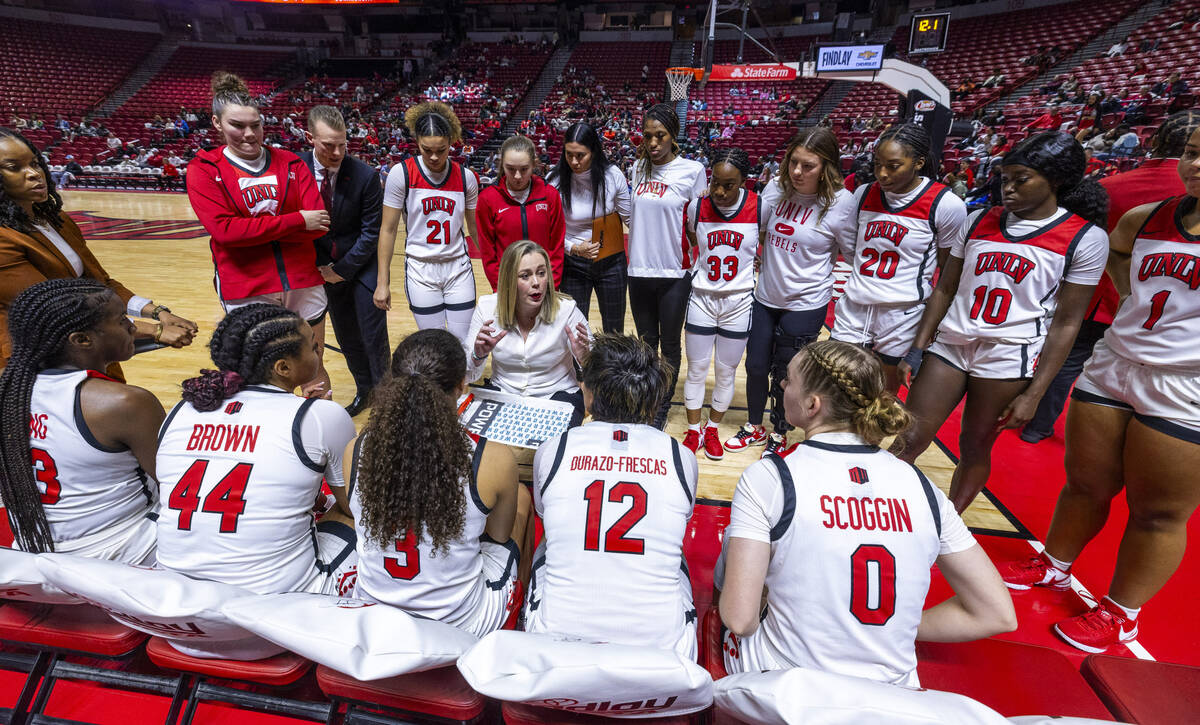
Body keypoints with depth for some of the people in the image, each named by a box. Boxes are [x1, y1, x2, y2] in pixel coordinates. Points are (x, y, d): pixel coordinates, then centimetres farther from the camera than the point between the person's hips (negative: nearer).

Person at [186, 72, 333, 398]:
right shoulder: (203, 170, 2)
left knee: (315, 380, 12)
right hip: (246, 294, -2)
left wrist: (253, 230, -12)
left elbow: (317, 225, -5)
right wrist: (296, 221, -15)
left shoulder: (290, 163, 7)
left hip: (304, 286, 2)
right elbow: (225, 230, -13)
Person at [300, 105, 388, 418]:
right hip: (326, 268, 3)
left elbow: (372, 232, -12)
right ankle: (364, 390, 30)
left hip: (363, 264, -3)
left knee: (373, 335, 0)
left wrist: (343, 269, -11)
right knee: (347, 335, 13)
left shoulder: (365, 175, -16)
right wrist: (321, 265, -7)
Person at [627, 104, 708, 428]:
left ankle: (663, 407, 26)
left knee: (670, 345, 8)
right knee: (646, 341, 16)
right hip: (639, 269, 4)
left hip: (674, 273, -4)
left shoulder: (692, 170, -7)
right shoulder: (638, 167, 6)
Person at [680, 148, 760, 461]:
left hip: (739, 302, 0)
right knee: (696, 369, 8)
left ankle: (712, 429, 31)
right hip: (701, 298, 1)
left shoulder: (759, 207, -11)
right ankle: (693, 431, 26)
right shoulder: (697, 206, -8)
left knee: (726, 371, 11)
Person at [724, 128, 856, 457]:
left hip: (805, 305, -4)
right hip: (765, 297, 4)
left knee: (785, 376, 9)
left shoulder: (841, 201, -14)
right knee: (756, 366, 13)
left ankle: (779, 435, 35)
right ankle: (754, 427, 38)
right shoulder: (776, 189, -4)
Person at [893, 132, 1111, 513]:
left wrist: (1034, 394, -6)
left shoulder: (1085, 238, -2)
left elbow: (1066, 323, -3)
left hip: (1010, 357, -3)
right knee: (907, 441, -1)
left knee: (975, 447, 8)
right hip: (949, 346, 3)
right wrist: (915, 351, 4)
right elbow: (945, 289, 9)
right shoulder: (980, 221, 8)